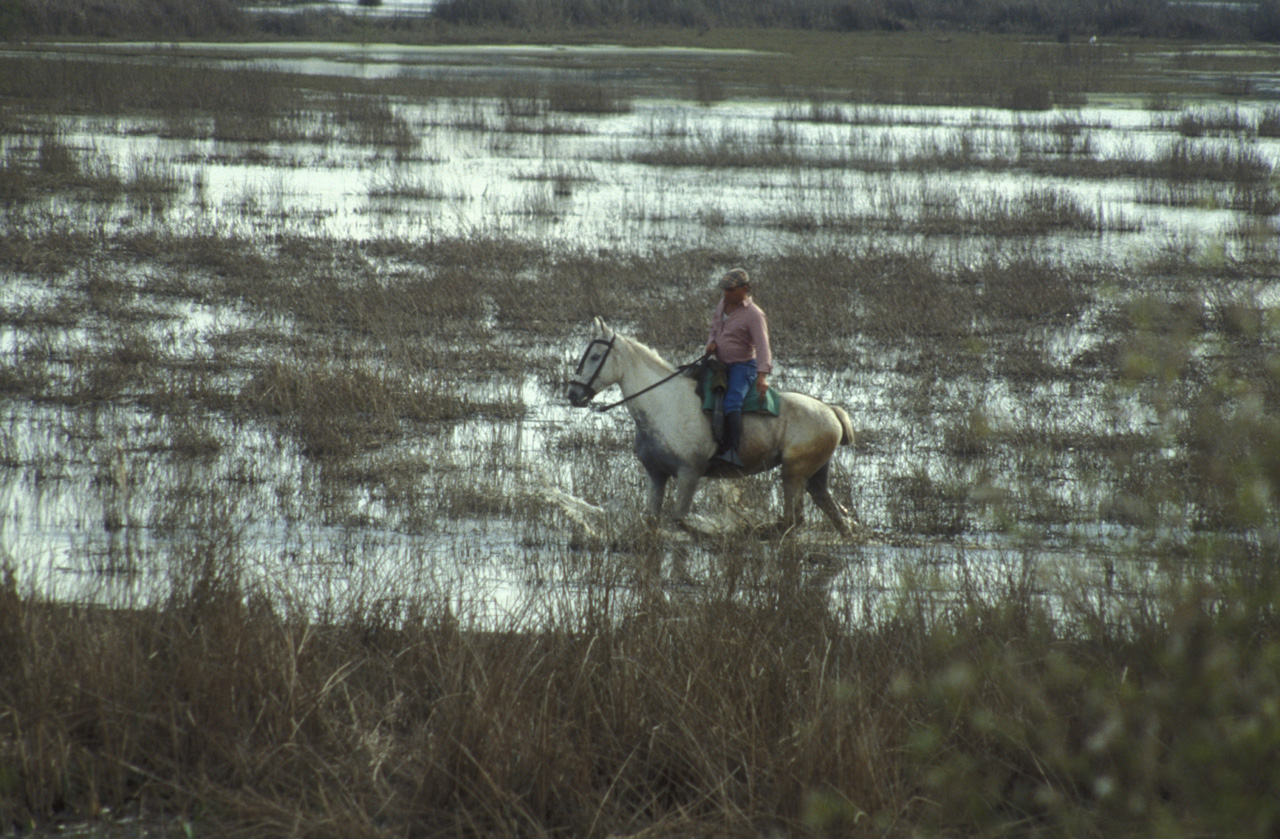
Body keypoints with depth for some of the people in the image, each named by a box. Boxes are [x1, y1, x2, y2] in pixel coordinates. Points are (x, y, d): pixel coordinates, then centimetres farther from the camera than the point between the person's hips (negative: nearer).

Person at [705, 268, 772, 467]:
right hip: (723, 364, 9)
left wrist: (762, 375, -37)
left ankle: (731, 451, -39)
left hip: (744, 366, -9)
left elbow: (762, 346, -24)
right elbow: (715, 328, 24)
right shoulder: (723, 304, 8)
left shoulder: (753, 315, -17)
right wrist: (711, 342, -1)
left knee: (731, 403, -29)